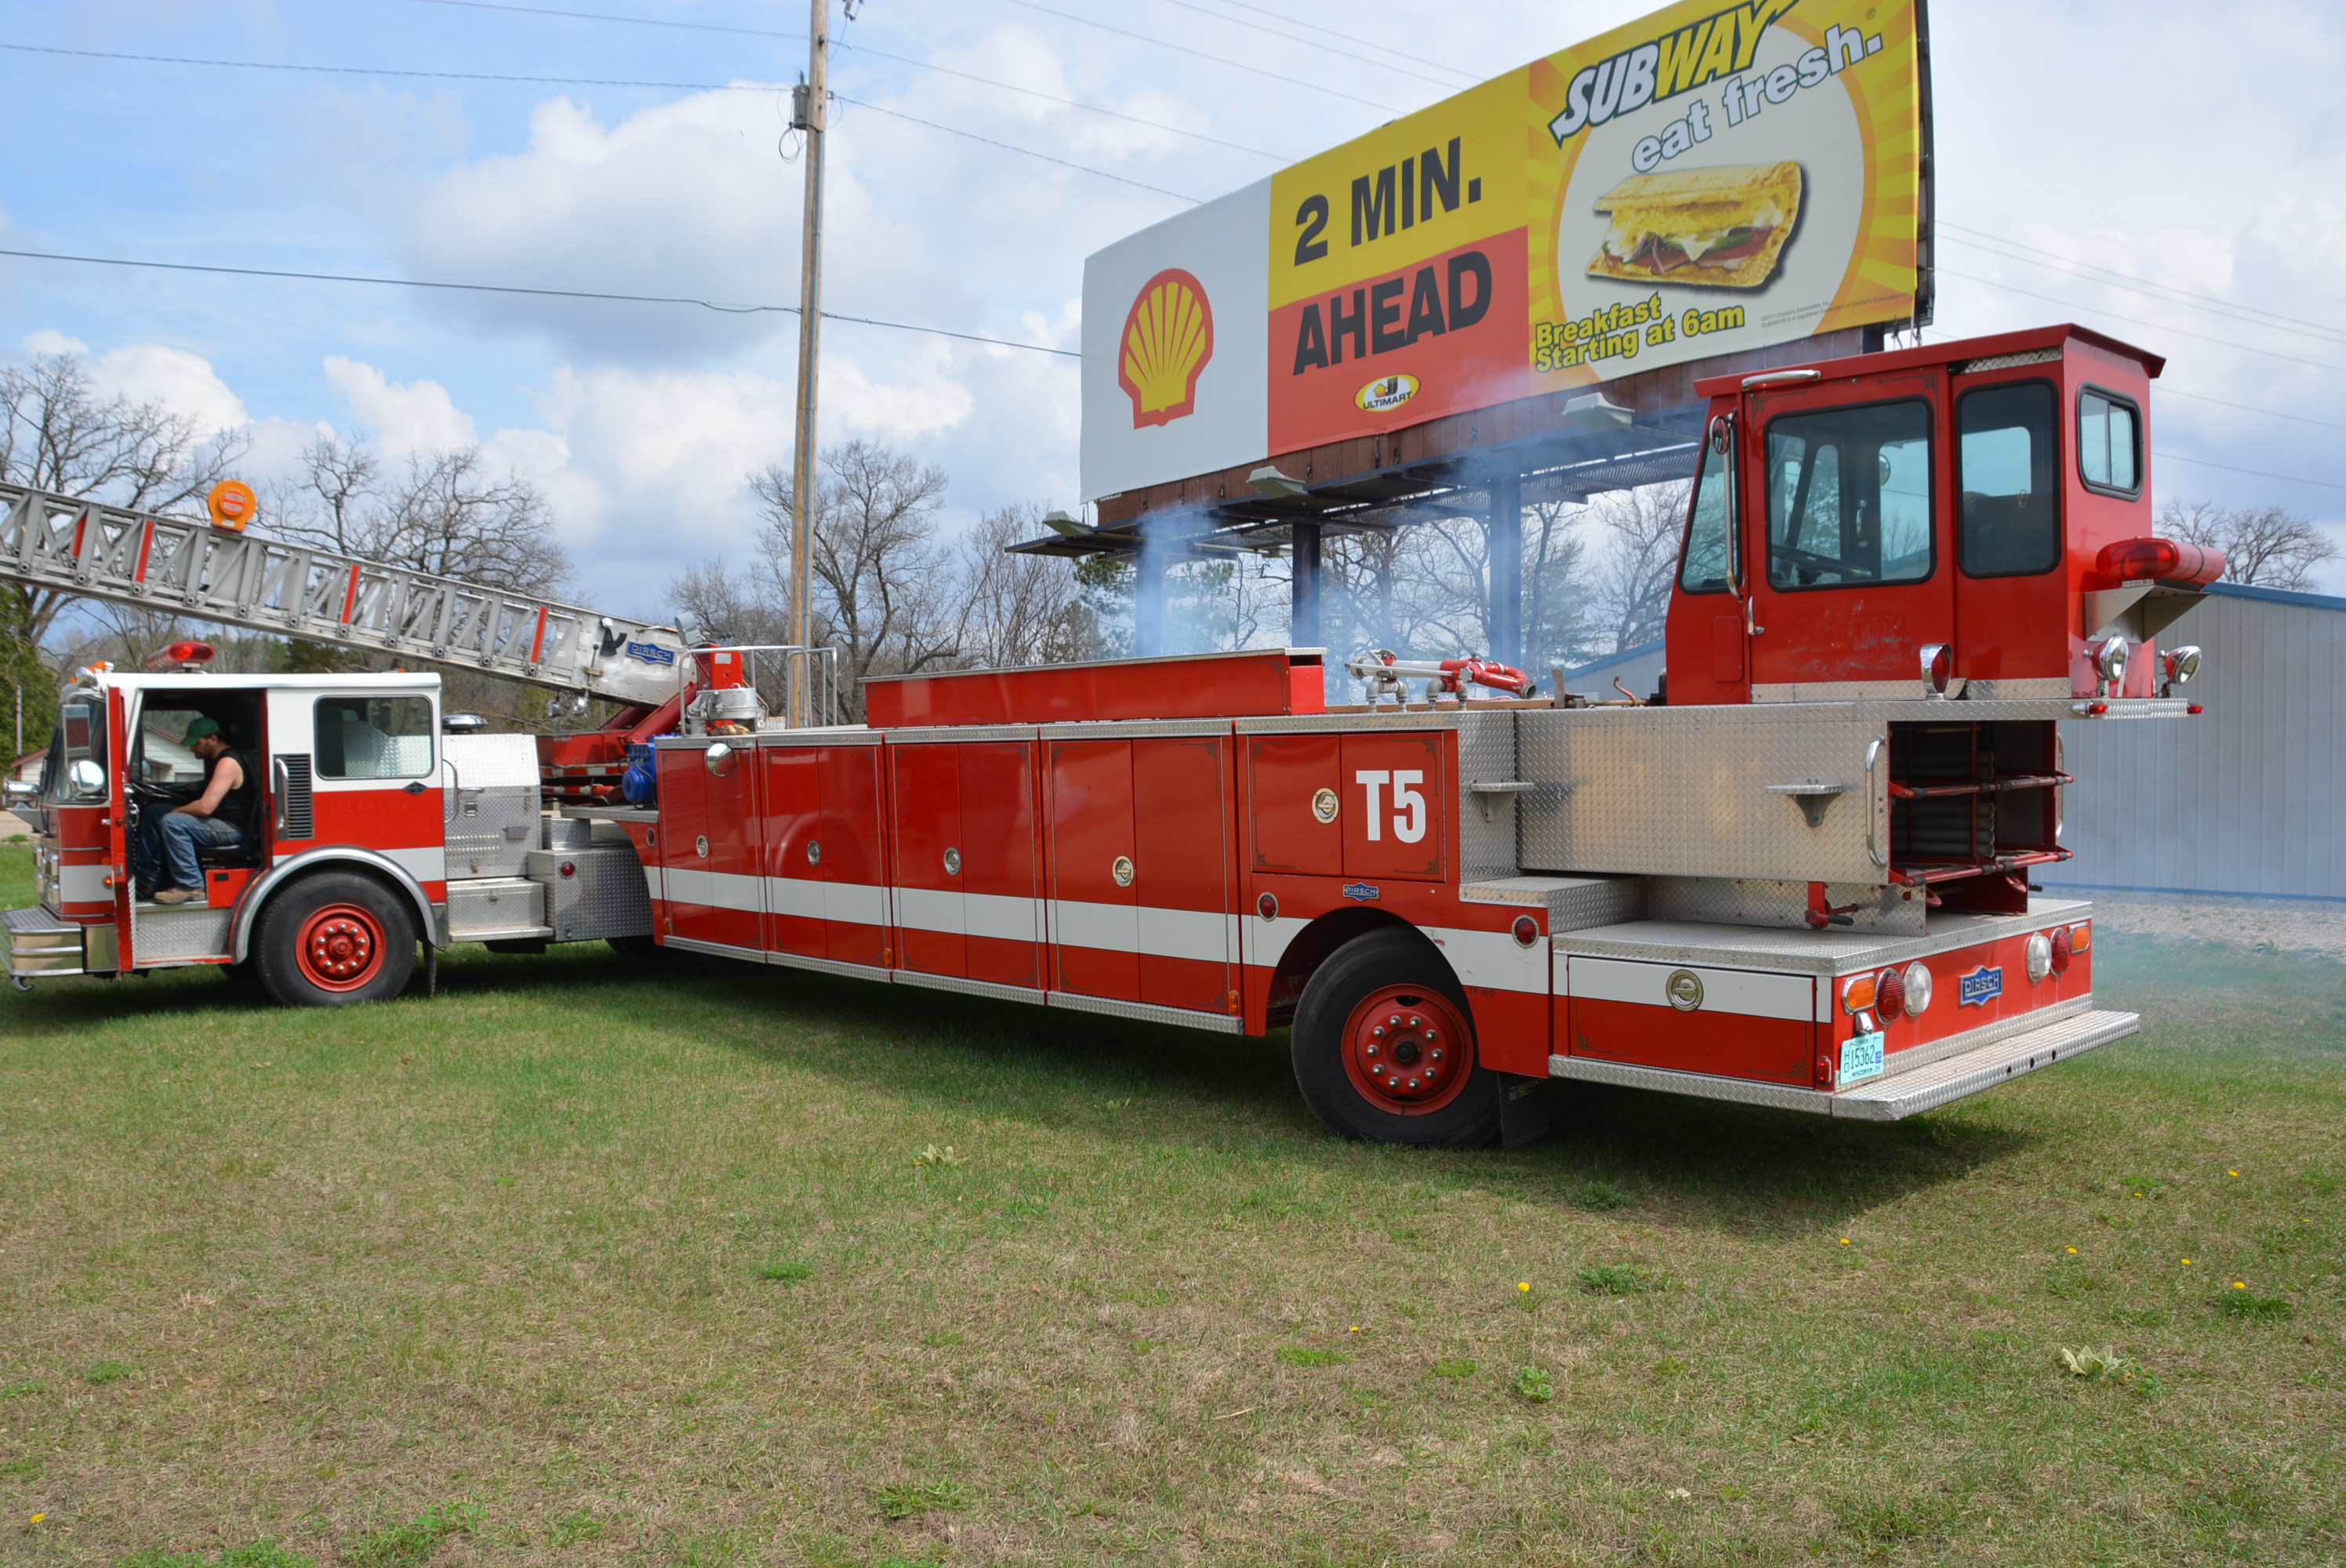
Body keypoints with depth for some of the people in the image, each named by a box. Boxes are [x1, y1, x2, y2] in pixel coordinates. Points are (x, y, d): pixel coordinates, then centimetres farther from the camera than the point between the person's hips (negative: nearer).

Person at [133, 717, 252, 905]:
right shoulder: (213, 759, 14)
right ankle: (147, 879, 10)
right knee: (153, 815, 12)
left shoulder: (228, 762, -21)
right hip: (216, 821, 11)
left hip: (232, 828, -11)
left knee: (171, 822, -28)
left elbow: (205, 807, -26)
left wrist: (176, 811, -9)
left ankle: (190, 886, -24)